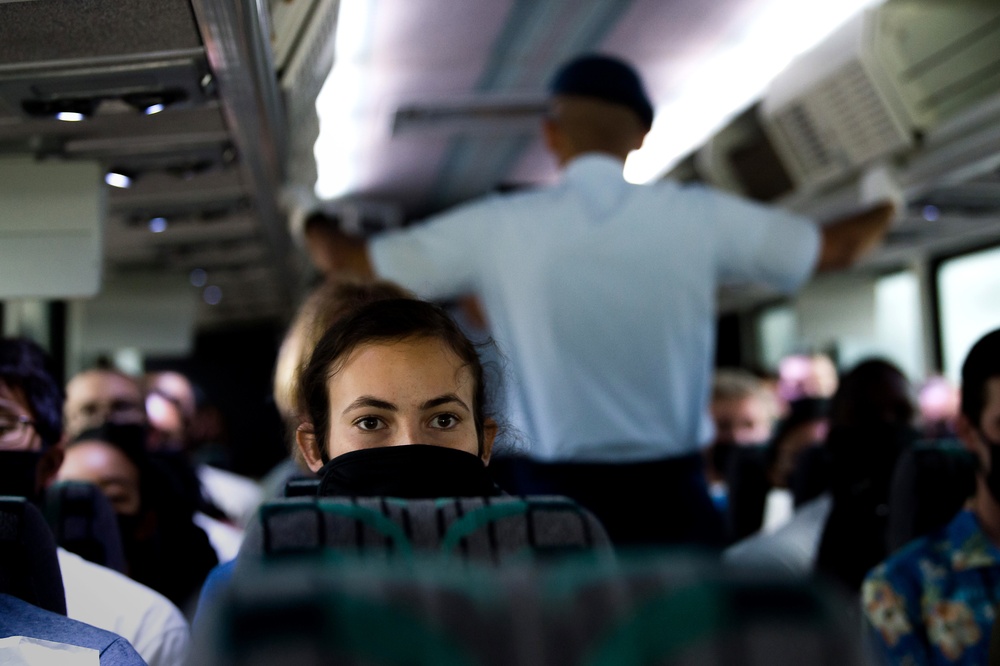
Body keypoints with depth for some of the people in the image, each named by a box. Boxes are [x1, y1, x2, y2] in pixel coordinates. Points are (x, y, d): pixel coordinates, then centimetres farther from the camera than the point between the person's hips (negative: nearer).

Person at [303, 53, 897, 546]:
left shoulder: (497, 229, -3)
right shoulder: (698, 217, -1)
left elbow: (347, 259, 8)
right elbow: (839, 246, 13)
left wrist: (311, 221, 31)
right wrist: (891, 200, 35)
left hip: (558, 501, 0)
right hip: (674, 503, 1)